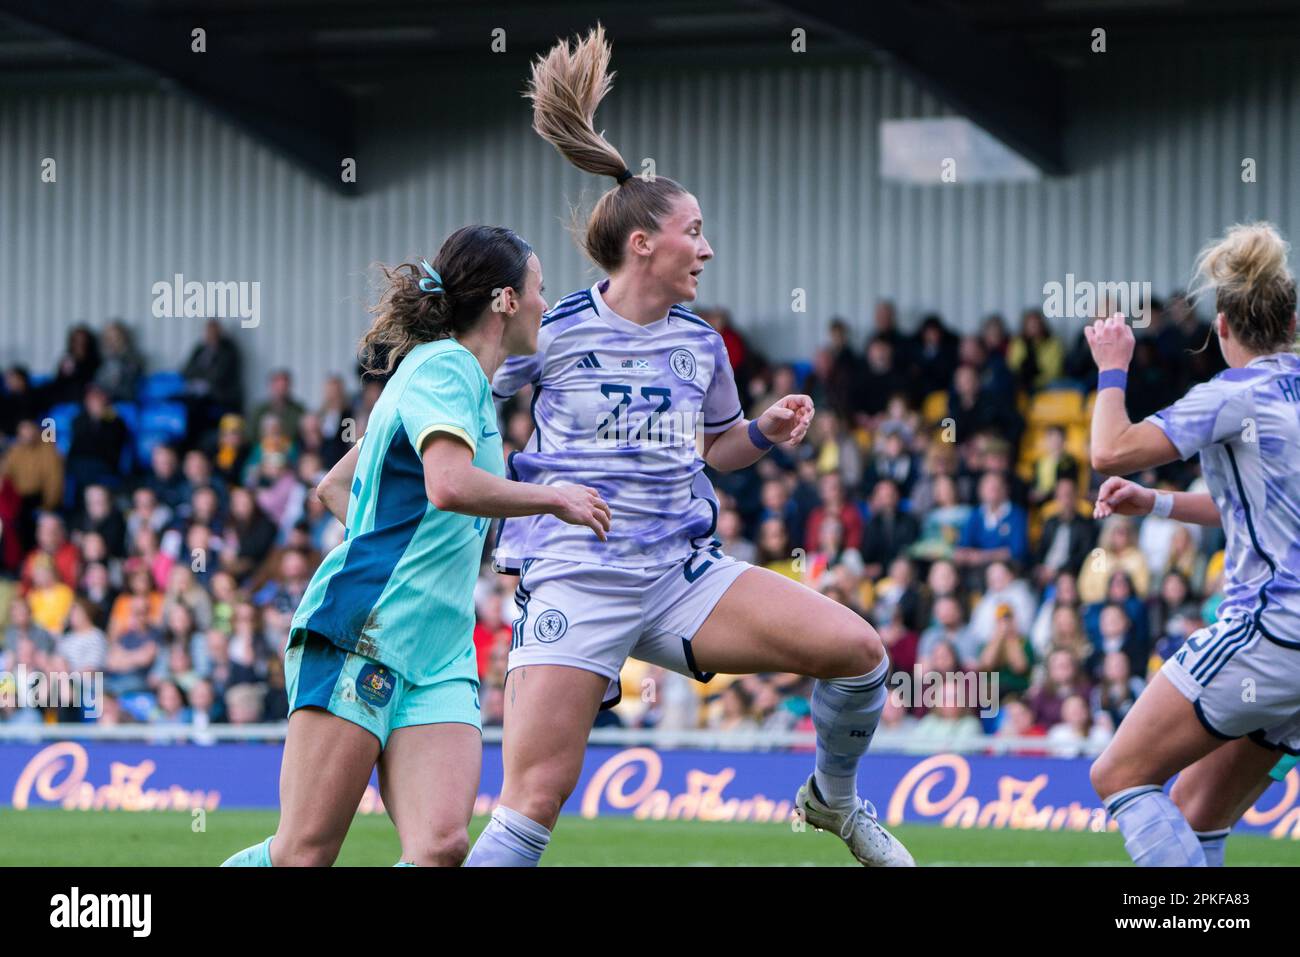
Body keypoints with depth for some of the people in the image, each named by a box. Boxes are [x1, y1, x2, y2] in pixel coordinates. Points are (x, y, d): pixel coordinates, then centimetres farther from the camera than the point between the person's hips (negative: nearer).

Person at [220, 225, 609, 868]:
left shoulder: (464, 379, 23)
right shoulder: (445, 367, -5)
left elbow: (334, 488, 32)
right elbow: (450, 485, -25)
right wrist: (553, 499, -11)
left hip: (439, 659, 9)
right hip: (362, 633, -9)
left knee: (442, 844, -13)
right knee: (304, 855, -10)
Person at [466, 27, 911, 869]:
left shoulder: (701, 343, 11)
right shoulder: (550, 332, -3)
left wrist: (767, 433, 6)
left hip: (685, 574, 5)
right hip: (575, 585, -5)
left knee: (858, 649, -11)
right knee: (534, 802, -16)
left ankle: (834, 801, 16)